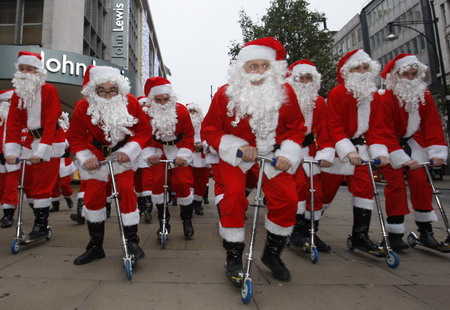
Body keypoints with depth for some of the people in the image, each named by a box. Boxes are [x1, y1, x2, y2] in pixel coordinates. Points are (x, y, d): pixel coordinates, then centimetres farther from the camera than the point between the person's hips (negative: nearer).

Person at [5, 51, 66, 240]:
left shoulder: (49, 91, -13)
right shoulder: (17, 93, 6)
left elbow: (50, 123, -19)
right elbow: (13, 123, -1)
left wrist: (41, 150, -24)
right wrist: (11, 150, -12)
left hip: (51, 142, -7)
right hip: (31, 140, 7)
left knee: (43, 185, -7)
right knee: (30, 184, 10)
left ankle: (41, 226, 5)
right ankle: (40, 221, 25)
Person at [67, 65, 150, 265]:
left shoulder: (130, 102, -18)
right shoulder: (83, 107, -16)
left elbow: (143, 130, -9)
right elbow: (75, 137, -3)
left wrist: (129, 150, -21)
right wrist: (85, 157, -18)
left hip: (123, 153, -1)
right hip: (96, 155, 2)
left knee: (126, 189, -16)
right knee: (93, 195, 0)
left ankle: (131, 241, 0)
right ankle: (95, 246, 18)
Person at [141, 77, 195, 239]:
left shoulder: (181, 110, -10)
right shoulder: (146, 113, -8)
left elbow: (189, 136, -7)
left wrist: (183, 155, -18)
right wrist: (149, 154, -17)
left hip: (179, 152, -1)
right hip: (158, 152, 1)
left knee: (182, 182, -11)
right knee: (156, 181, -11)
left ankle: (187, 220, 11)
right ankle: (163, 220, 10)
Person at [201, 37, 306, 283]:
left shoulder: (285, 93, -5)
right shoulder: (225, 94, -11)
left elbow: (296, 127, 5)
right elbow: (209, 130, -5)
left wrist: (287, 154, -12)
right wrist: (238, 147, -19)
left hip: (272, 155, 2)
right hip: (236, 155, -2)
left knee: (287, 198, -11)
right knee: (234, 194, -22)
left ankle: (272, 253, 14)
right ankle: (233, 258, 0)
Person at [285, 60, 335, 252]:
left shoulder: (319, 102, 9)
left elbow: (323, 129, 4)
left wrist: (326, 154, -8)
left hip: (308, 149, 5)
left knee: (316, 190, 3)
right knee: (300, 182, -20)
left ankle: (310, 231, 19)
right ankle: (296, 229, -5)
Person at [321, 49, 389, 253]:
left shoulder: (373, 96, 10)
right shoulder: (337, 93, -9)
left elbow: (375, 127, 9)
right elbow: (334, 126, -15)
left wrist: (379, 151, -4)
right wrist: (348, 151, -24)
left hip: (359, 147, 6)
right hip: (337, 149, -6)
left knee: (365, 188, -2)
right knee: (326, 189, 1)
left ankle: (360, 235, 8)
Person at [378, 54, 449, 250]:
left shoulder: (425, 97, 1)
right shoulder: (386, 99, -18)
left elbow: (433, 126, -1)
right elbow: (386, 133, -22)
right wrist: (401, 159, -28)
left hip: (412, 143, 6)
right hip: (390, 146, -5)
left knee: (422, 181, -1)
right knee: (396, 185, -11)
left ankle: (425, 230, 11)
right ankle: (395, 234, -2)